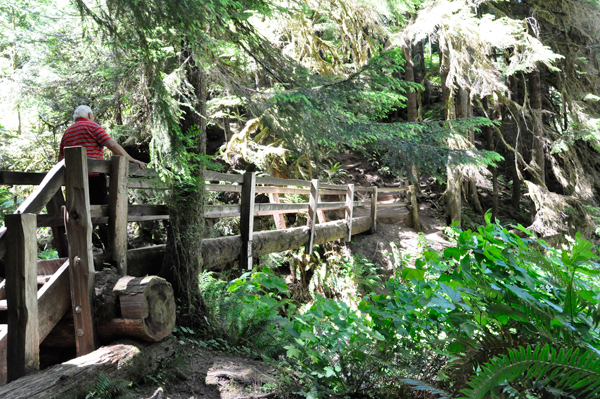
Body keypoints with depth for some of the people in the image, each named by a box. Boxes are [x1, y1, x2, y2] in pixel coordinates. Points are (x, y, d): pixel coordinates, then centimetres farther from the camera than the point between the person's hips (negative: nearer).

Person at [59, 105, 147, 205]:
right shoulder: (92, 126, 1)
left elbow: (60, 160, 23)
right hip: (93, 176, -7)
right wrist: (132, 160, -8)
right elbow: (112, 145, -10)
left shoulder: (66, 133, 22)